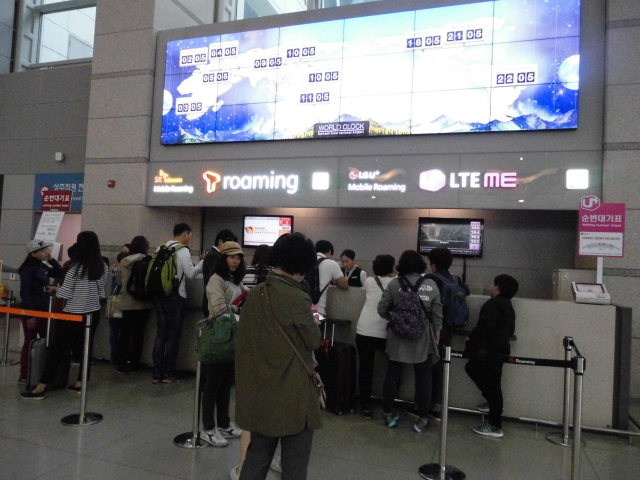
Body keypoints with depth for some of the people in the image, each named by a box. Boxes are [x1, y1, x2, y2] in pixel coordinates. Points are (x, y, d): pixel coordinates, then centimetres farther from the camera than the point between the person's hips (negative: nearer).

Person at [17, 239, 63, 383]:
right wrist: (30, 314, -19)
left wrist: (51, 259, 1)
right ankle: (24, 376, 11)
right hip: (32, 310, -8)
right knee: (30, 342, 0)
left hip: (44, 309, 8)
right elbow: (25, 293, -17)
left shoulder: (43, 266, 8)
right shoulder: (28, 269, -14)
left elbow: (60, 274, 12)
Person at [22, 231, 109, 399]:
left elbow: (64, 293, -11)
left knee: (56, 349, 2)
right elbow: (101, 290, 5)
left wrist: (55, 290, 7)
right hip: (93, 312, 5)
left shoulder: (76, 267, -15)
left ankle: (41, 388, 6)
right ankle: (80, 384, 19)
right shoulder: (103, 267, 0)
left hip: (74, 314, -5)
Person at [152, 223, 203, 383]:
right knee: (173, 336, 4)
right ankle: (168, 374, 8)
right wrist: (203, 262, 1)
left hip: (160, 296, 6)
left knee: (160, 334, 11)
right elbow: (191, 273, -10)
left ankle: (156, 374, 15)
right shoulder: (183, 250, -11)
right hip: (175, 296, -6)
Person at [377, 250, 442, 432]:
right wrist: (436, 335, 10)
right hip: (423, 339, 0)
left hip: (398, 337, 0)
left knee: (393, 375, 13)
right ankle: (423, 418, 21)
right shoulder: (431, 285, -4)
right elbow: (437, 315, -2)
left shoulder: (394, 284, -7)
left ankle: (388, 414, 25)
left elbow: (382, 309, -4)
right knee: (423, 378, 12)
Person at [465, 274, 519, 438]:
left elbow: (484, 328, -22)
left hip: (491, 351, -10)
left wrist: (471, 339, -6)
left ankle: (495, 426, 7)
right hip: (500, 348, 10)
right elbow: (509, 330, 19)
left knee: (492, 386, -2)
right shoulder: (507, 305, 13)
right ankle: (492, 401, 26)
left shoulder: (493, 304, -16)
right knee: (472, 368, 23)